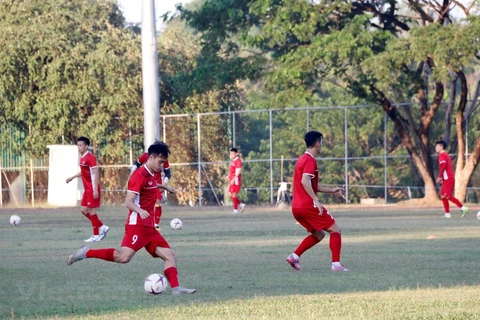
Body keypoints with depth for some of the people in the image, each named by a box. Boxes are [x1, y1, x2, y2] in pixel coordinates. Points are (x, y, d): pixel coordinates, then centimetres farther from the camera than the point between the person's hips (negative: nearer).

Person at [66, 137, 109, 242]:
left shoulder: (90, 158, -15)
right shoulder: (82, 158, 12)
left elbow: (96, 173, -20)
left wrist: (95, 190, -24)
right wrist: (72, 177, 28)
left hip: (92, 189, -9)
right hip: (87, 189, 9)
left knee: (91, 210, -5)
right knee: (83, 210, 9)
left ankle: (96, 235, 2)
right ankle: (102, 227, 17)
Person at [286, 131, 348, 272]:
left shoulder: (302, 159, 19)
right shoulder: (310, 160, -11)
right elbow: (305, 182, -25)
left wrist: (331, 190, 25)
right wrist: (316, 200, -27)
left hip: (296, 207, 9)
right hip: (308, 206, -9)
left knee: (318, 234, 20)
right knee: (335, 230, -1)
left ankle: (294, 256, 6)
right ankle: (336, 264, -8)